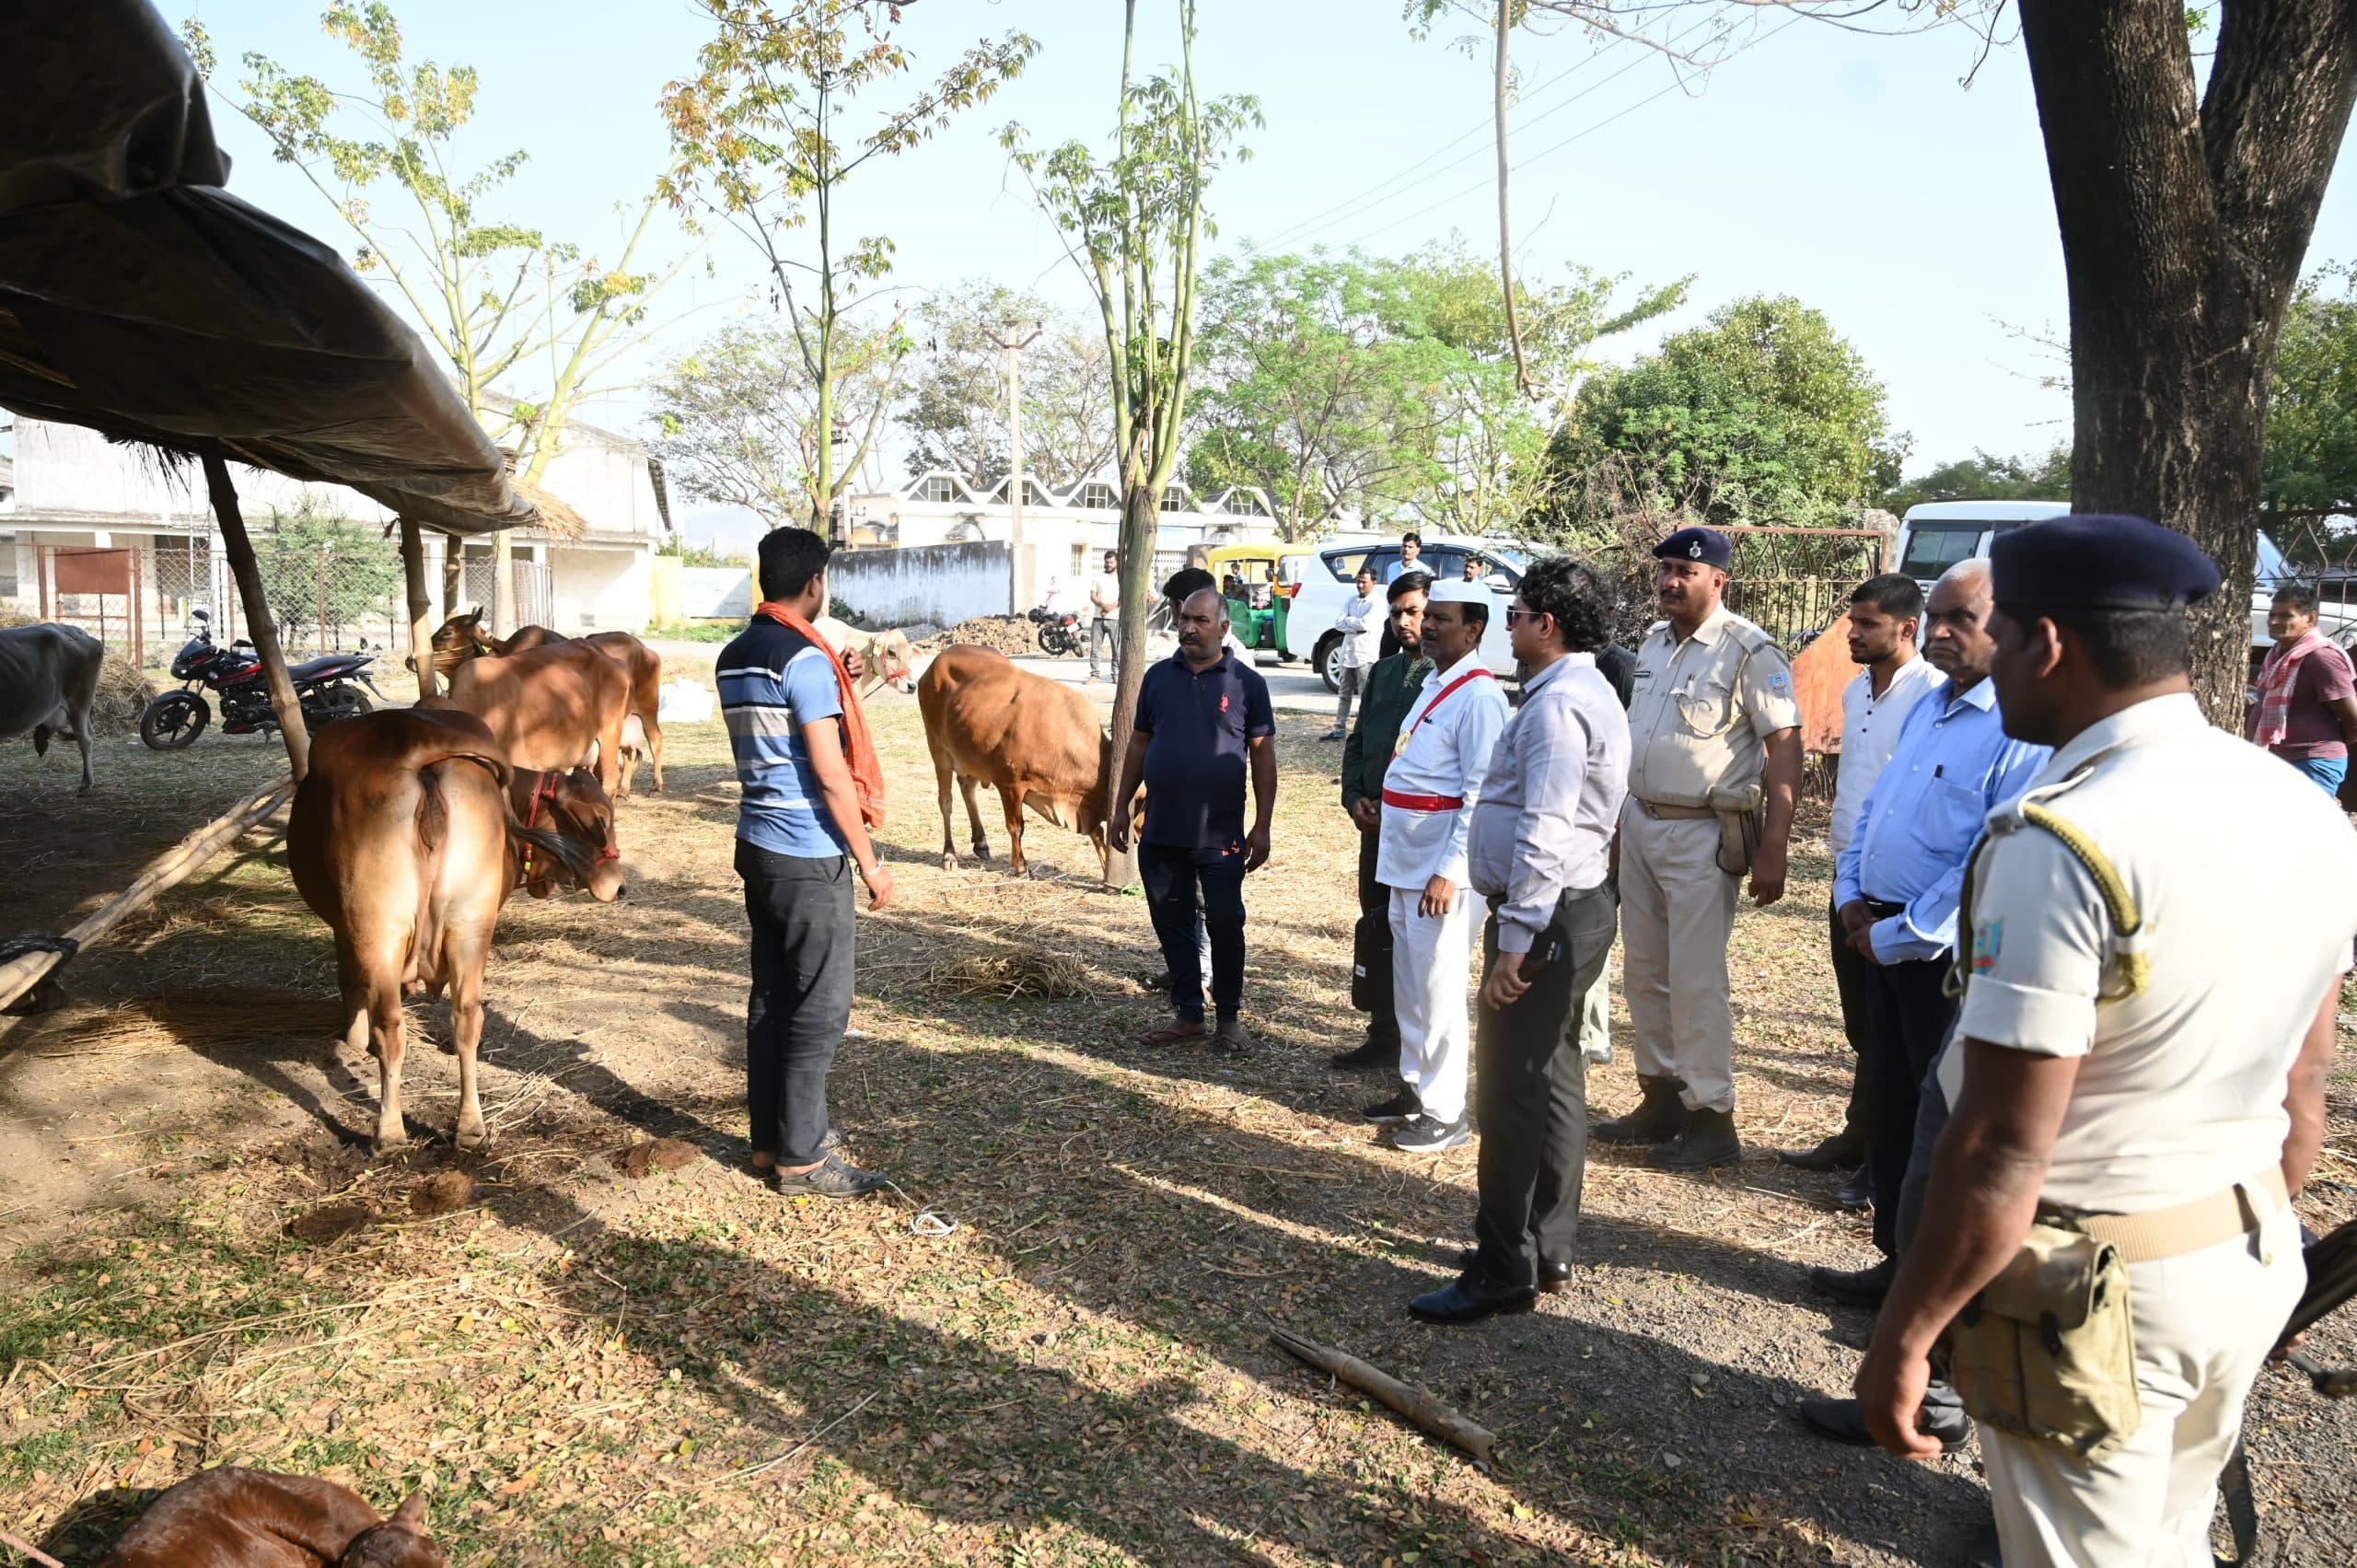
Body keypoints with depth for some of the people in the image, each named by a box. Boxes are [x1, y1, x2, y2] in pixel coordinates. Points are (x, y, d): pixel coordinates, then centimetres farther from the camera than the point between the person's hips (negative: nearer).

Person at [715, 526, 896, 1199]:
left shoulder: (734, 656, 11)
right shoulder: (806, 658, -15)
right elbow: (831, 773, -18)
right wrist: (870, 863, -12)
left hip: (758, 845, 9)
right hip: (809, 857, -9)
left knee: (772, 998, 14)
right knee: (820, 1008, 0)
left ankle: (771, 1140, 22)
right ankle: (800, 1157, 6)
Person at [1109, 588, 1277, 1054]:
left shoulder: (1247, 683, -3)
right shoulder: (1158, 677, 6)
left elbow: (1263, 755, -2)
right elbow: (1139, 744, 12)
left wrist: (1262, 826, -6)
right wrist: (1121, 807, 9)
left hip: (1221, 835, -3)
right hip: (1160, 832, 3)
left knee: (1225, 924, 3)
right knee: (1173, 926, 10)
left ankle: (1230, 1018, 18)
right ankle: (1189, 1014, 22)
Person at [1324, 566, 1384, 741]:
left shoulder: (1377, 603, -8)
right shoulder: (1351, 600, 12)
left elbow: (1365, 623, -21)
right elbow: (1338, 623, 3)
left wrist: (1348, 620, -5)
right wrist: (1357, 627, -11)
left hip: (1366, 656, -7)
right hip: (1347, 654, 7)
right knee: (1344, 694, 11)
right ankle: (1339, 729, 17)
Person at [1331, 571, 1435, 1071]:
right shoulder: (1383, 672, 14)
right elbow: (1357, 740, 19)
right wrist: (1354, 797, 3)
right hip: (1375, 822, 7)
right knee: (1374, 931, 12)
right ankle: (1383, 1035, 23)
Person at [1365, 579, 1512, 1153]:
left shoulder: (1478, 696, -15)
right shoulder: (1433, 685, 14)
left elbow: (1482, 795, -19)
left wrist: (1449, 871, -22)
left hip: (1440, 870, -10)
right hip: (1404, 863, 10)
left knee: (1439, 990, -1)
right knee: (1409, 986, 17)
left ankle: (1445, 1111, 10)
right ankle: (1415, 1089, 30)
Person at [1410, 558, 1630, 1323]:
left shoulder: (1558, 704, -18)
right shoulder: (1584, 692, 16)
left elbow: (1545, 835, -24)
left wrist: (1514, 942, -23)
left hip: (1548, 916, -11)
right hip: (1574, 910, 11)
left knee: (1514, 1091, -4)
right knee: (1553, 1082, 16)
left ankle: (1503, 1272, 4)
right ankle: (1549, 1253, 28)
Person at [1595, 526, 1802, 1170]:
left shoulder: (1750, 651, -12)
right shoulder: (1653, 643, 11)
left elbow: (1784, 748, -15)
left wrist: (1772, 849, -21)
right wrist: (1617, 816, 17)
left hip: (1701, 834, -8)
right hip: (1639, 822, 8)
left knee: (1696, 979, -4)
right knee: (1643, 971, 13)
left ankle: (1711, 1117, 8)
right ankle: (1661, 1098, 26)